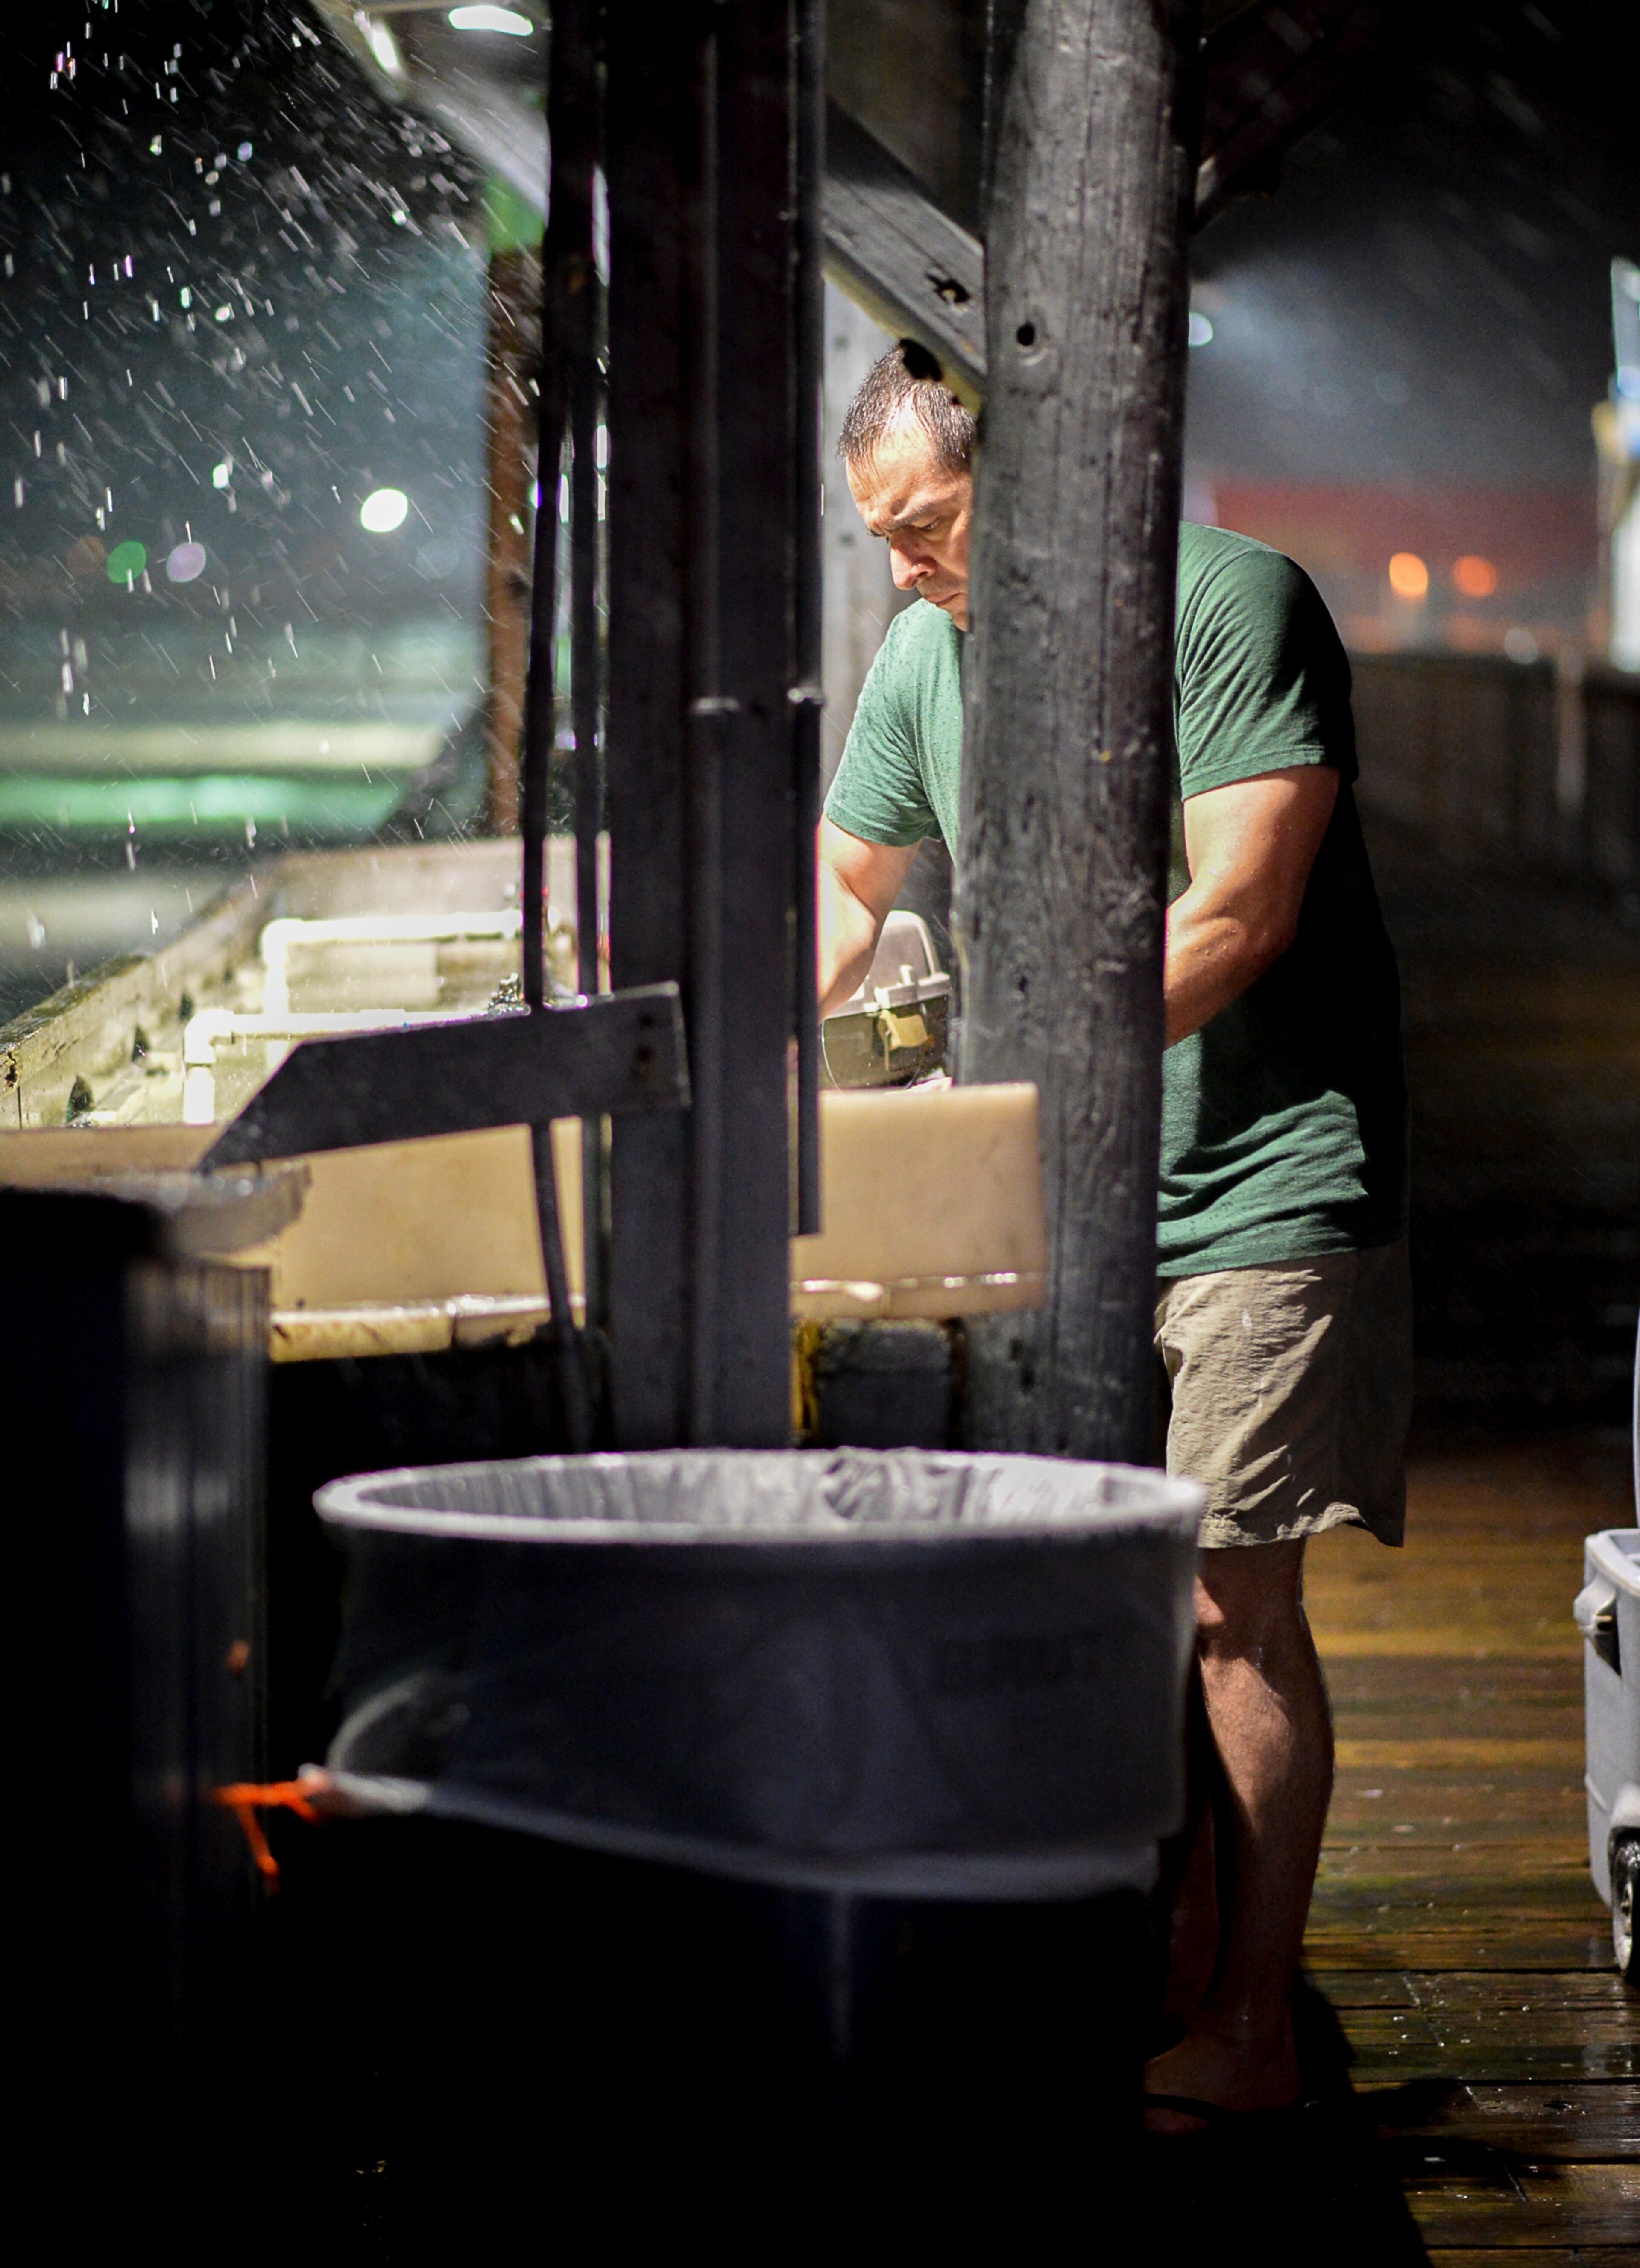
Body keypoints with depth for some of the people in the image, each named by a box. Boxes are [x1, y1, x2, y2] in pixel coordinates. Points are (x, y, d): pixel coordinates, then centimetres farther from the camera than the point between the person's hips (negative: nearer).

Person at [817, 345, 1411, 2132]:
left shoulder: (1234, 607, -12)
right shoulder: (925, 655, 8)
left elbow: (1238, 914, -19)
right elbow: (846, 884, 21)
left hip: (1259, 1192, -6)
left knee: (1235, 1606, -7)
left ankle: (1253, 2036, 1)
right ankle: (1180, 1979, 16)